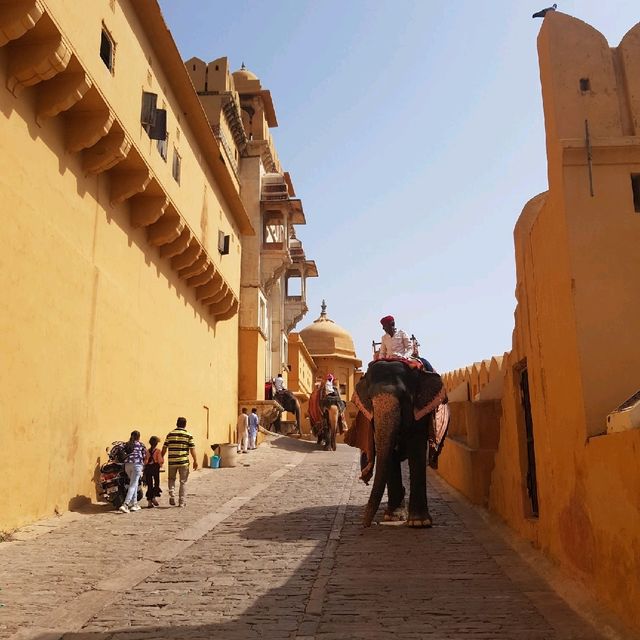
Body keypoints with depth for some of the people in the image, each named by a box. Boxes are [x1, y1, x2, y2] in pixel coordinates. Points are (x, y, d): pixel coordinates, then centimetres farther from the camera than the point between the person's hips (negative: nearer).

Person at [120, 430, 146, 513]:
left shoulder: (127, 445, 24)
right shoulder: (141, 444, 16)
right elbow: (144, 456, 15)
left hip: (127, 464, 4)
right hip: (137, 464, -4)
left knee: (134, 484, 21)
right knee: (133, 485, -9)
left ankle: (134, 504, 19)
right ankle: (125, 505, -23)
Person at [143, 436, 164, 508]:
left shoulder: (147, 451, 4)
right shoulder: (158, 451, -7)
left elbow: (145, 462, 5)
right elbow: (160, 461, -12)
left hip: (147, 468, 4)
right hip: (155, 467, -4)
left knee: (149, 485, 8)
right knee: (156, 483, 10)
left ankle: (149, 501, 7)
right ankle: (154, 497, -4)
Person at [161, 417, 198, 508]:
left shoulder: (170, 434, 4)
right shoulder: (188, 435, -2)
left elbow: (164, 448, 6)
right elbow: (192, 449, -5)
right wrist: (195, 461, 0)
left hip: (172, 461, 2)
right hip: (183, 462, -2)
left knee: (171, 479, 20)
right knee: (183, 482, 8)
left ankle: (172, 496, 1)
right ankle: (182, 502, 8)